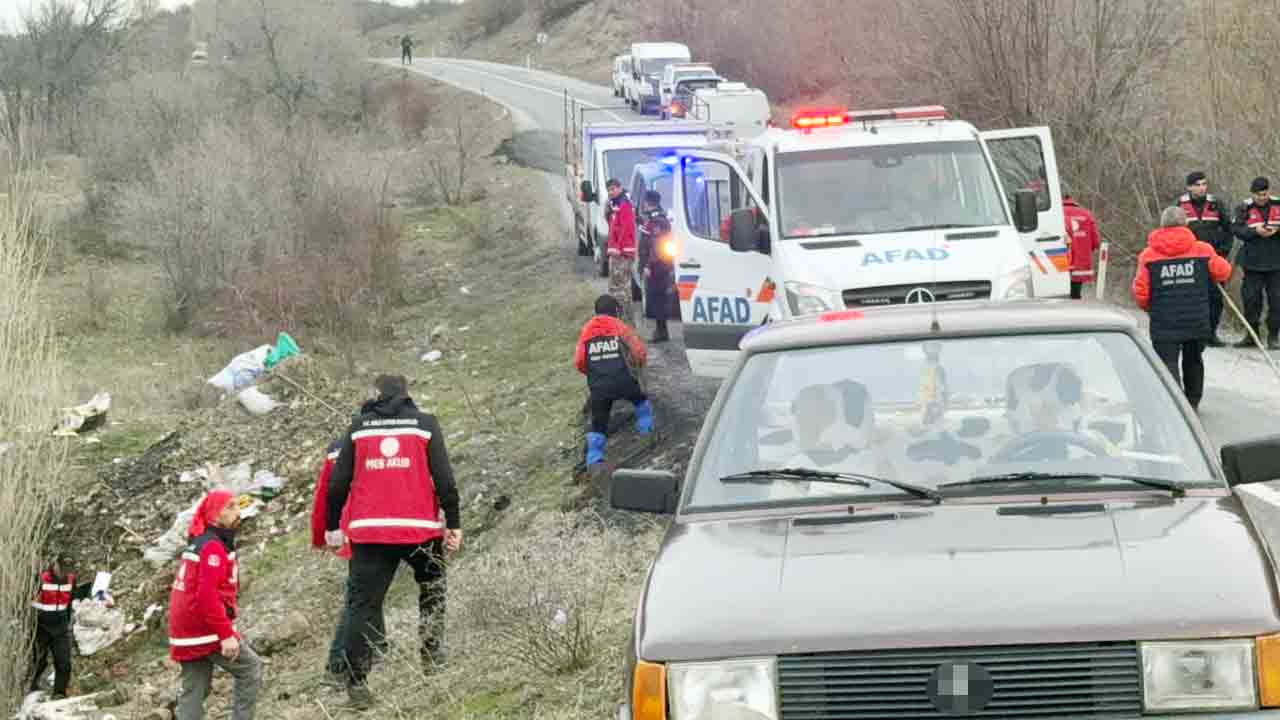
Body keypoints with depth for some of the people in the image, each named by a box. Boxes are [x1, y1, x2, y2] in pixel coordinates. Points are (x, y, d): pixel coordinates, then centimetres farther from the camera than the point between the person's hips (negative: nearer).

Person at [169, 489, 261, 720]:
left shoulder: (199, 541, 15)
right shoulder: (213, 547, -16)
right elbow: (208, 595, -25)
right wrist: (226, 634, -24)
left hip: (186, 631, 9)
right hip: (208, 631, -9)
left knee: (194, 690, 9)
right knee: (251, 670, 4)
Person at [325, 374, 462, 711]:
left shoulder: (359, 427, 8)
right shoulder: (425, 424, 3)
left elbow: (338, 483, 7)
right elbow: (444, 478, -3)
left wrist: (333, 526, 16)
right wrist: (453, 523, 3)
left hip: (370, 531, 1)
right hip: (420, 528, -1)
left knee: (365, 605, 3)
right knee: (432, 588, 24)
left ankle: (357, 684, -2)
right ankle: (431, 654, 16)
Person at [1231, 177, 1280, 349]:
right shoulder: (1245, 208, 0)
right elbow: (1235, 228, -7)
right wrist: (1255, 231, -20)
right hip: (1253, 262, 0)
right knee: (1251, 298, 5)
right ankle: (1252, 334, 17)